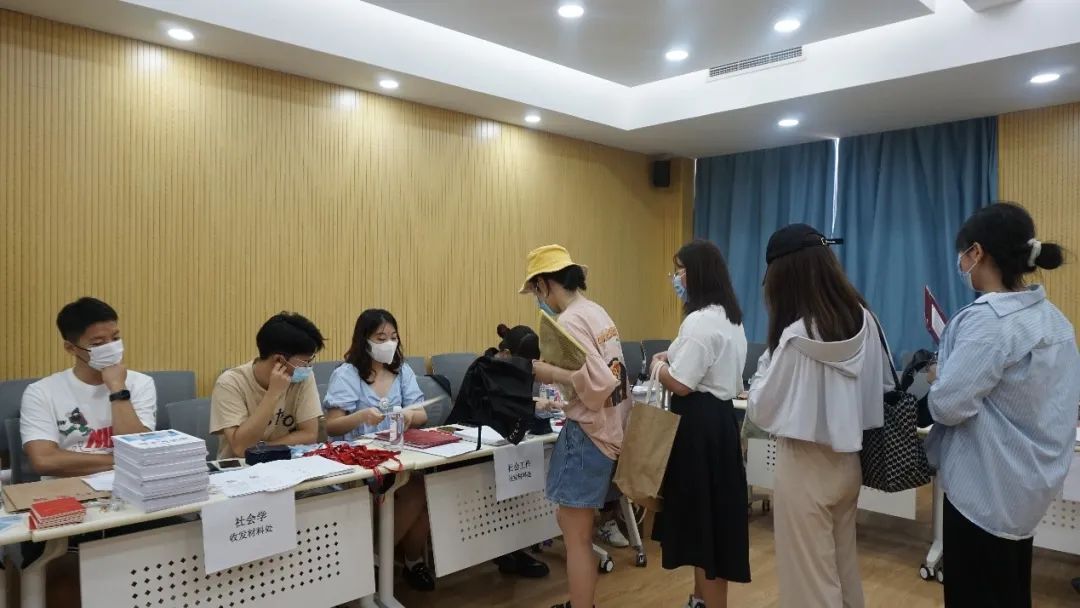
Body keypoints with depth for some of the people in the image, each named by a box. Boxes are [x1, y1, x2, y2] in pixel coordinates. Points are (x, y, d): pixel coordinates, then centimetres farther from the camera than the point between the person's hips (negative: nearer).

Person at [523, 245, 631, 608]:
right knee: (573, 525, 21)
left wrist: (550, 373, -17)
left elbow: (599, 381, -27)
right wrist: (561, 400, 15)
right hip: (609, 429, 10)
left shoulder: (569, 321, -18)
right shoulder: (597, 313, 11)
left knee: (577, 536, 2)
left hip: (588, 435, -10)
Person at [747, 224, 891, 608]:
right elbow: (884, 388, 11)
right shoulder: (863, 319, -3)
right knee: (844, 569, 22)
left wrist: (763, 370, 1)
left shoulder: (797, 336, -23)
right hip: (848, 461, 7)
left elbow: (762, 412, -12)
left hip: (806, 466, -7)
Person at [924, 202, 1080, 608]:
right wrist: (953, 370, 8)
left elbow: (947, 405, -25)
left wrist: (936, 377, -5)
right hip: (1025, 485, 9)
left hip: (985, 490, -9)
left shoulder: (988, 321, -23)